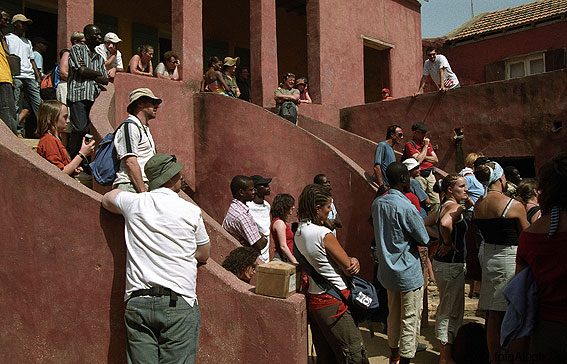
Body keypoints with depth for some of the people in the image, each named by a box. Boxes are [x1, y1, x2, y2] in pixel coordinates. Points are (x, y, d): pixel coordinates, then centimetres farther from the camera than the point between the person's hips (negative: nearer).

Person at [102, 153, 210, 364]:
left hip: (137, 301, 3)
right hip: (179, 302, -3)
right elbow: (204, 256, 10)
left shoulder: (134, 203, 5)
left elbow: (107, 198, 30)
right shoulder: (191, 211, -1)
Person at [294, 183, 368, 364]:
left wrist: (351, 260, -5)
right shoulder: (324, 234, -20)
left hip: (312, 299, 9)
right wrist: (354, 262, 8)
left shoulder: (299, 232, 7)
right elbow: (349, 269, -15)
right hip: (333, 303, -9)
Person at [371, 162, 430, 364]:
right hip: (408, 272, -8)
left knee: (393, 315, 21)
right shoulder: (405, 207, -22)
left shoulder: (377, 203, 1)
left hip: (387, 269, 8)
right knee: (410, 319, 5)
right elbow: (424, 240, -14)